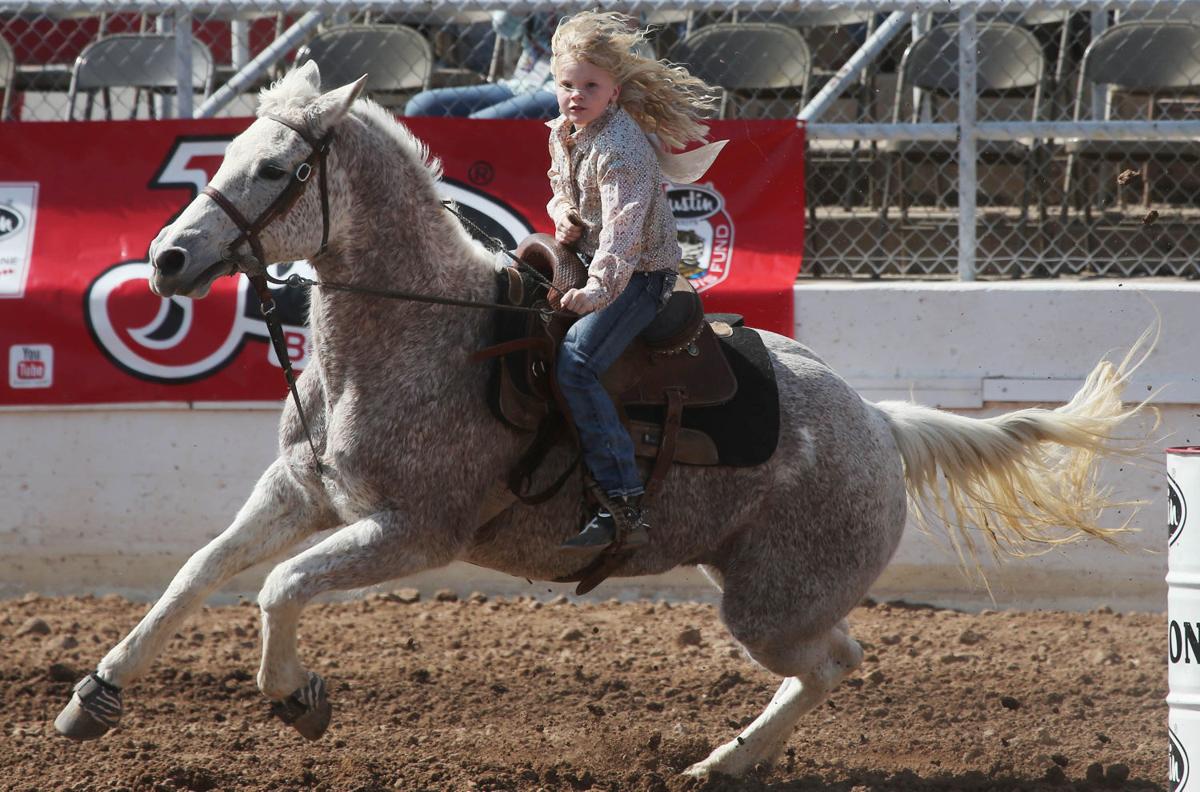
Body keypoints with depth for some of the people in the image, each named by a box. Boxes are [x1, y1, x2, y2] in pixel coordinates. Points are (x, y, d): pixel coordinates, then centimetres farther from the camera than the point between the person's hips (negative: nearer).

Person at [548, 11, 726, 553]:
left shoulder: (622, 148, -23)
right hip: (588, 260, 10)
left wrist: (598, 289, -47)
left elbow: (623, 228, -34)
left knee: (574, 364, -25)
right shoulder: (564, 134, 6)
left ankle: (623, 507, -29)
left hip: (639, 274, -10)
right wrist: (563, 214, 0)